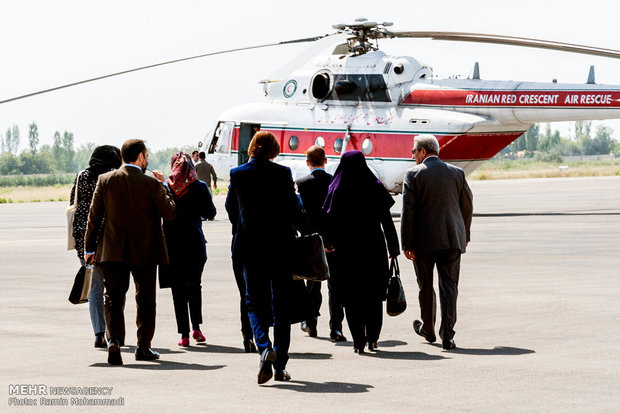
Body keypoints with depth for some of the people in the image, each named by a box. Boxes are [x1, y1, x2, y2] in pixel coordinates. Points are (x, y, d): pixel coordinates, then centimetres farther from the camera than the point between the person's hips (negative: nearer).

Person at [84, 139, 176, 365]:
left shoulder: (105, 180, -1)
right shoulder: (151, 184, -10)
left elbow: (93, 216, 2)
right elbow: (170, 213, -6)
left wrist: (89, 248, 9)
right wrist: (164, 187, 6)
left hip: (112, 251, 2)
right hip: (144, 253, -2)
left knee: (113, 298, 3)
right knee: (145, 300, 13)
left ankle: (114, 340, -18)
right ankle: (143, 346, 18)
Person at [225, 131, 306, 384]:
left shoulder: (238, 174, -3)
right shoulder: (282, 173, -8)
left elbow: (231, 207, 8)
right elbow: (294, 209, -4)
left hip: (250, 247, 1)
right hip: (280, 246, -1)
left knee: (255, 301, 8)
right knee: (281, 304, 8)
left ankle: (264, 346, -20)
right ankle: (280, 365, 10)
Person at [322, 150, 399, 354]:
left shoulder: (336, 190, -6)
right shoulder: (376, 188, -4)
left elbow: (329, 219, -4)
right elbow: (387, 221, -2)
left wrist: (330, 244, 12)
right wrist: (393, 248, 5)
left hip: (346, 251, -1)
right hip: (374, 248, 1)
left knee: (351, 297, 6)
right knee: (374, 296, 14)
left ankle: (359, 341, 1)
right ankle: (372, 338, 14)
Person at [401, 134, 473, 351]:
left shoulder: (413, 174, -5)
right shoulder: (457, 173, 5)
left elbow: (408, 211, -9)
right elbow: (467, 206, 9)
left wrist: (407, 244, -6)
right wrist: (465, 234, 22)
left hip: (424, 241, -2)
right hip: (452, 239, 2)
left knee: (425, 287, 15)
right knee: (449, 287, 2)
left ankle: (428, 330, 30)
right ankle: (447, 336, -7)